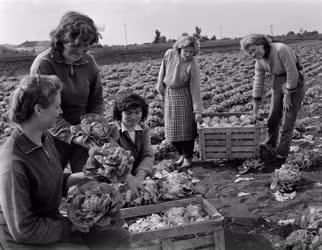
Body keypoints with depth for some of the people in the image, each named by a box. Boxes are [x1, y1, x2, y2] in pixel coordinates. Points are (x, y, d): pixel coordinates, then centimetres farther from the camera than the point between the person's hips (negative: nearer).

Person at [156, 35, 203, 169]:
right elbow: (162, 72, 4)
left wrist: (198, 111, -16)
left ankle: (188, 157, 18)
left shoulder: (193, 66, -19)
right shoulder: (169, 54, -11)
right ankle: (182, 154, 28)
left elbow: (195, 89, -17)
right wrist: (161, 90, 9)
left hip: (184, 96, -4)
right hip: (169, 95, 4)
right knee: (172, 128, 10)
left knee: (186, 128, 1)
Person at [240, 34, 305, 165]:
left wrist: (288, 95, -17)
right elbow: (258, 84, 2)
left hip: (294, 82, -6)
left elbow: (292, 73, -23)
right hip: (278, 82, 6)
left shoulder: (281, 49, -27)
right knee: (273, 117, 10)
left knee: (288, 120, -5)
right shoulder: (259, 62, -5)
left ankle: (281, 155, 3)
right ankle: (270, 147, 28)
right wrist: (255, 110, 5)